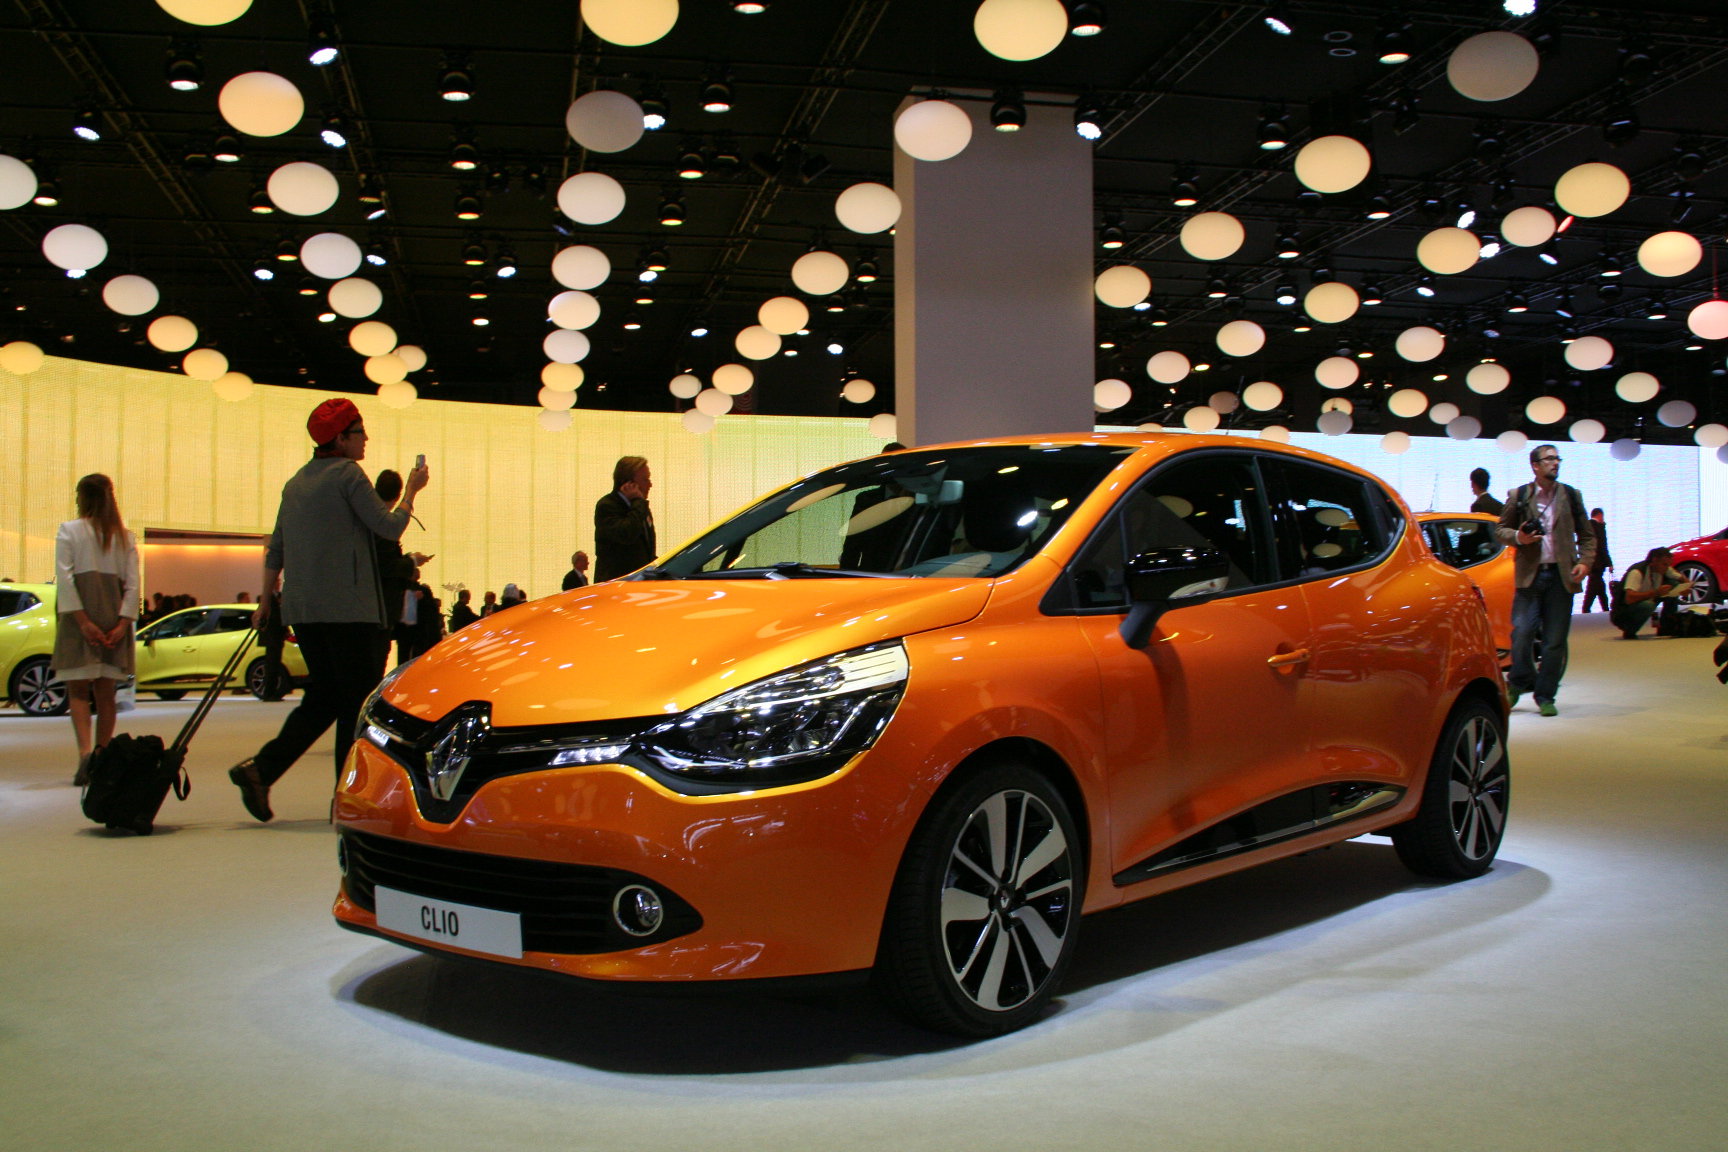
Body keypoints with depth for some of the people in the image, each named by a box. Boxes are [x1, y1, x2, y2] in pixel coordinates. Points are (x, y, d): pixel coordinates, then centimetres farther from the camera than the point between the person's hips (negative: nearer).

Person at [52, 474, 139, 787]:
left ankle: (85, 750, -22)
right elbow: (133, 584, 1)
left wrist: (82, 620, -12)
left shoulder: (69, 530, 2)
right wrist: (123, 623, -4)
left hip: (79, 614, -3)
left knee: (78, 690, -2)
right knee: (105, 693, 8)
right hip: (114, 615, 3)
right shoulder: (125, 537, 11)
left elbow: (65, 578, -9)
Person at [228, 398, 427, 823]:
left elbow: (276, 548, 19)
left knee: (322, 697, 15)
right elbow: (389, 527, -7)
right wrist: (410, 491, 8)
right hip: (347, 608, -8)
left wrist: (267, 597, 26)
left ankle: (261, 768, 2)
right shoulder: (347, 474, -7)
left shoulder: (296, 481, 17)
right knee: (358, 700, 0)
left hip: (302, 608, 8)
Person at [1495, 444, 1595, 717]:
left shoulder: (1571, 495, 11)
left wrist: (1585, 562, -2)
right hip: (1529, 574, -1)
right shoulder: (1518, 496, 6)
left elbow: (1587, 535, 14)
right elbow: (1500, 529, 10)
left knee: (1555, 640, 1)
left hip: (1561, 576, 1)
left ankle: (1545, 696, 10)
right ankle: (1519, 682, 13)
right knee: (1522, 632, -10)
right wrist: (1518, 537, -10)